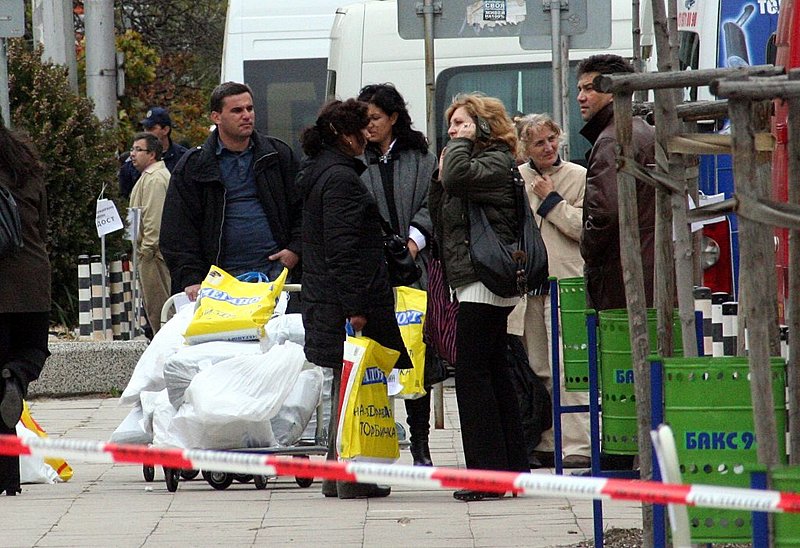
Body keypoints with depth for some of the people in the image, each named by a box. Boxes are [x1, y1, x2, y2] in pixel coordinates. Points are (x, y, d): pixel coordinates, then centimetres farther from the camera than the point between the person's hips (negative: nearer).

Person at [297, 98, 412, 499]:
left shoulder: (318, 173, 18)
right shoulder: (341, 178, -14)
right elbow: (342, 248, -20)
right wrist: (355, 307, -22)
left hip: (325, 299, 10)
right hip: (345, 301, -10)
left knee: (344, 388, 14)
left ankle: (335, 476, 17)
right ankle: (352, 479, -7)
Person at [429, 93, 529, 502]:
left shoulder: (496, 162, -8)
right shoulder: (472, 163, 21)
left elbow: (459, 176, -28)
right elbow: (440, 220, 20)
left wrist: (462, 144, -11)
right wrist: (438, 176, 7)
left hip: (484, 282, -11)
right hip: (474, 282, 11)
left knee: (473, 373, -11)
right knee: (494, 375, 11)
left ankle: (488, 473, -12)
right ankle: (513, 468, 14)